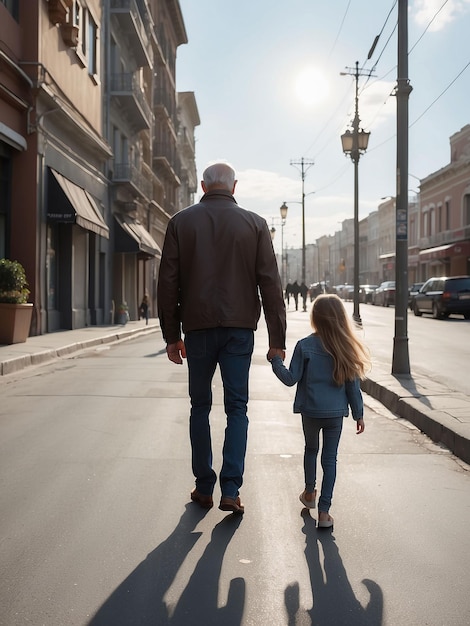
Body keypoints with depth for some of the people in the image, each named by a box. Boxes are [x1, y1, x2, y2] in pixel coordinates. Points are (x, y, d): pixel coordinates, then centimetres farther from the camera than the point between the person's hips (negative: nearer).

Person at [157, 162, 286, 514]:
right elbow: (270, 284, -2)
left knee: (200, 407, 13)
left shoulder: (181, 222, 3)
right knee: (237, 408, 6)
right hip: (240, 328, 0)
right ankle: (231, 490, 1)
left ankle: (204, 488, 18)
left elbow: (168, 283, 1)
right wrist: (277, 340, 1)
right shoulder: (254, 224, 1)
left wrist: (171, 335, 7)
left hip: (198, 328, 1)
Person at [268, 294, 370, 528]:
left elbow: (291, 379, -10)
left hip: (311, 411, 0)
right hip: (336, 412, 0)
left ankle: (309, 493, 41)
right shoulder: (346, 348, -7)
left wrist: (275, 361, 3)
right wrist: (358, 413, 6)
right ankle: (324, 511, 6)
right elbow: (353, 384, -3)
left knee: (311, 449, 24)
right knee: (330, 458, 8)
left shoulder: (304, 346, -13)